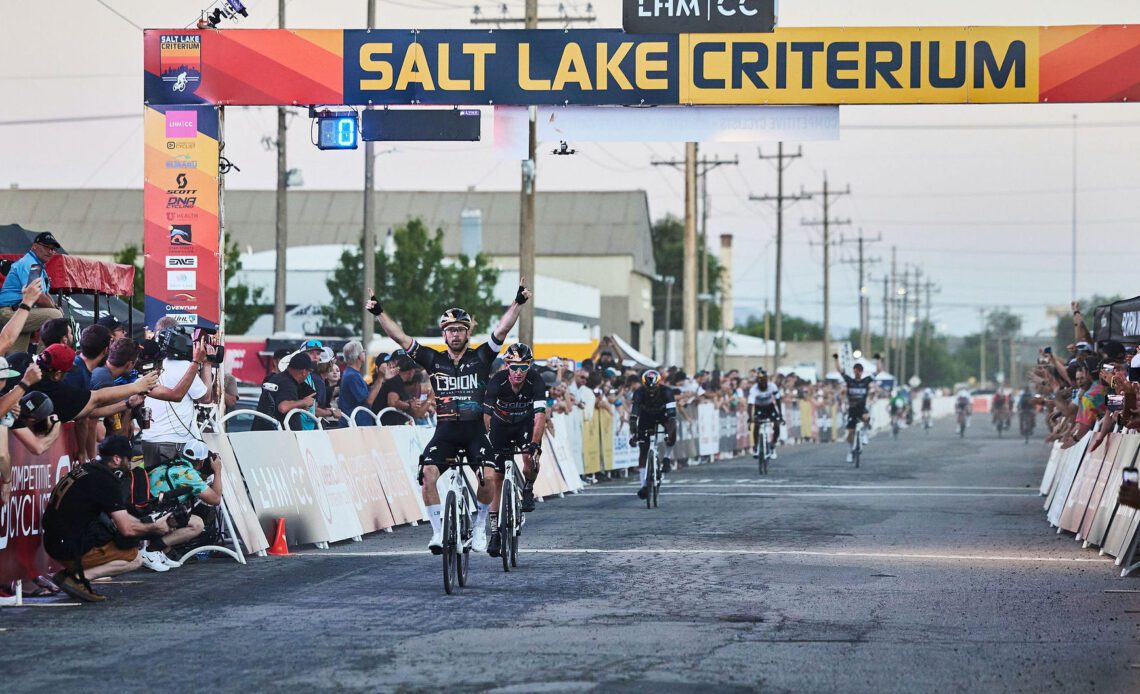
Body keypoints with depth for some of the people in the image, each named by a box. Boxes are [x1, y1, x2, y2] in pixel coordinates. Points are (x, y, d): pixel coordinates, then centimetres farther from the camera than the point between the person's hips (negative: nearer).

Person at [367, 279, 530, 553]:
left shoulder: (480, 357, 5)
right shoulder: (434, 360, 6)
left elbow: (502, 329, -7)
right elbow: (400, 337, 1)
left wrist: (518, 302, -19)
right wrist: (379, 313, -8)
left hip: (475, 429, -1)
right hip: (445, 430, 1)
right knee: (428, 471, -24)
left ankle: (480, 526, 4)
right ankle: (438, 530, -14)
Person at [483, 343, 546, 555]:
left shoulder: (536, 382, -27)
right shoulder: (497, 382, -27)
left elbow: (540, 415, -34)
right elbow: (486, 416, -27)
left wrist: (534, 443, -45)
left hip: (526, 424, 0)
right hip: (501, 424, 0)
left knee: (530, 459, -30)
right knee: (495, 476, -5)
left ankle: (528, 489, 4)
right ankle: (494, 531, 2)